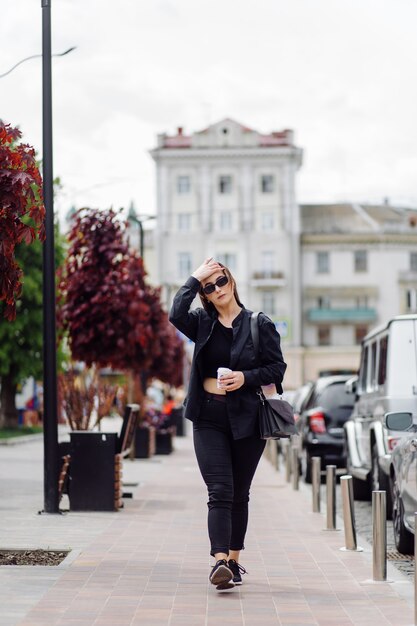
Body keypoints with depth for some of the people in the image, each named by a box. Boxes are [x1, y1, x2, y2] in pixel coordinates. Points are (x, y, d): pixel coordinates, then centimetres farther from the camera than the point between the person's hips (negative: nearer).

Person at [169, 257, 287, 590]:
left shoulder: (260, 324, 3)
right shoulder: (202, 323, 6)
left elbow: (278, 368, 2)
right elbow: (176, 314, -15)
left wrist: (246, 378, -13)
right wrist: (194, 279, -8)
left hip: (247, 418, 0)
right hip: (209, 418, 0)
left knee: (239, 494, 9)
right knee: (220, 492, -11)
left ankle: (234, 559, 20)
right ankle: (221, 562, -21)